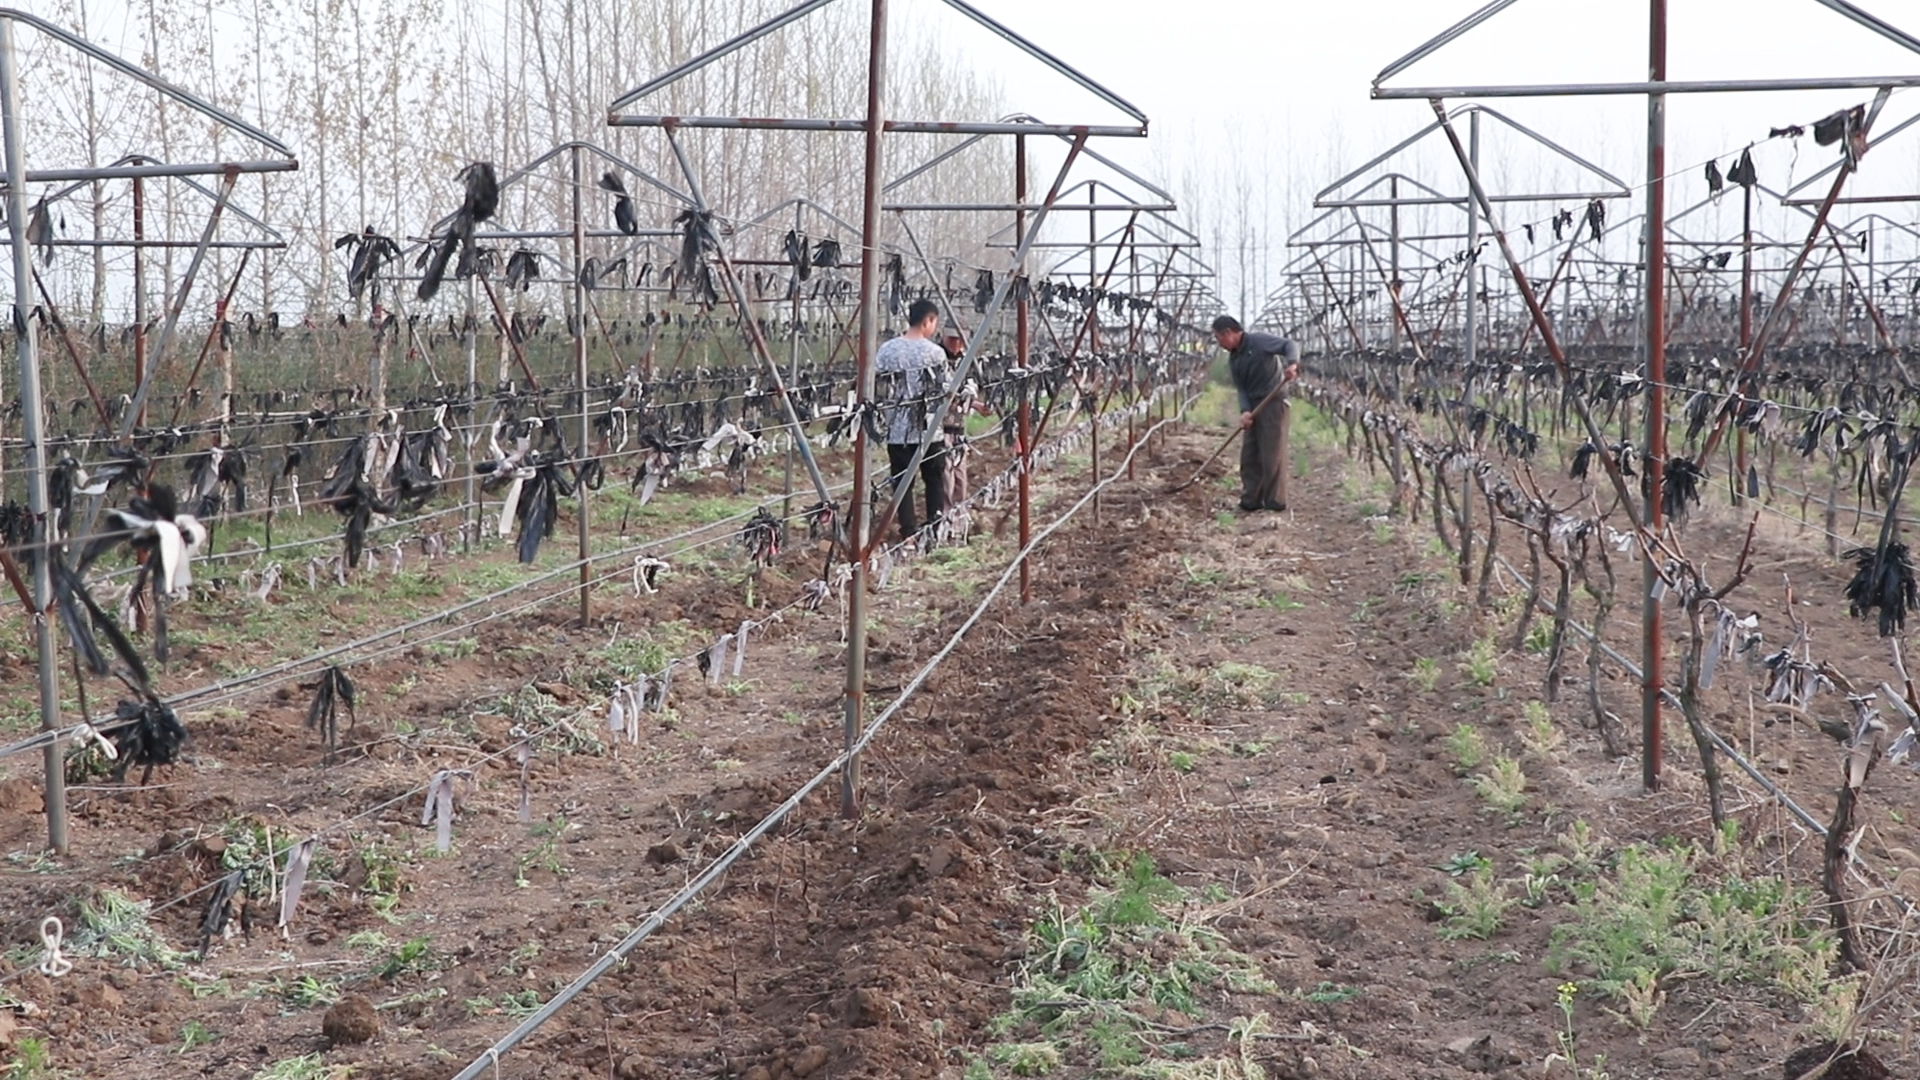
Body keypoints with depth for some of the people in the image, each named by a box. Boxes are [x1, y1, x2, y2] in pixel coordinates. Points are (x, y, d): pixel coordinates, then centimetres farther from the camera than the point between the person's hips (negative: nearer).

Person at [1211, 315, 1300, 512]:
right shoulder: (1233, 360, 14)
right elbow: (1241, 388, 8)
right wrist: (1244, 411, -10)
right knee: (1249, 456, 7)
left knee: (1272, 455, -8)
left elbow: (1290, 345, -16)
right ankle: (1251, 500, 12)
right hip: (1253, 408, 8)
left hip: (1273, 404, -8)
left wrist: (1292, 363, -37)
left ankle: (1275, 502, -4)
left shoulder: (1259, 342, -8)